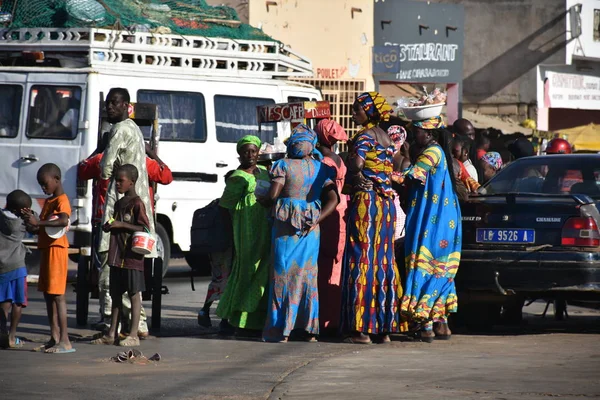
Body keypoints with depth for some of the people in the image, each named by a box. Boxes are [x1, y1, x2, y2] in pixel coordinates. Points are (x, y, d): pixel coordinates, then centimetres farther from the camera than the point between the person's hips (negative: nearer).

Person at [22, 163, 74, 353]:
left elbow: (64, 220, -31)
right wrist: (32, 223, 5)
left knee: (57, 295, -13)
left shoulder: (61, 200, -11)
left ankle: (65, 341, -16)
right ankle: (55, 338, 15)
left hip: (56, 249, -10)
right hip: (46, 249, 10)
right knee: (48, 294, 11)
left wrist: (39, 223, -34)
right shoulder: (48, 202, 19)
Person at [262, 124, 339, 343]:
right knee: (308, 275, 10)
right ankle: (310, 329, 8)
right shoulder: (322, 169, 8)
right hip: (311, 228, 3)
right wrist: (316, 220, -6)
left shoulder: (284, 166, -3)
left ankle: (282, 330, -2)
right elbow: (333, 199, -2)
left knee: (283, 275, 1)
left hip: (285, 226, -3)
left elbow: (272, 195, -10)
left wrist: (263, 202, 12)